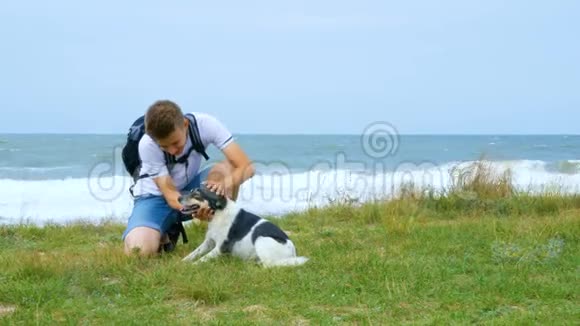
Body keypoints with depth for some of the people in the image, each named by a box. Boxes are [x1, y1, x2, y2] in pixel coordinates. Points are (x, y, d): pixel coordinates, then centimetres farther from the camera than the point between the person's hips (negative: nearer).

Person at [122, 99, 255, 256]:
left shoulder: (205, 124, -25)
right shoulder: (147, 145, -28)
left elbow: (246, 166, -28)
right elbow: (170, 193, -27)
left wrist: (225, 183, -49)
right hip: (156, 195, -2)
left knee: (228, 168, -29)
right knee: (139, 249, -31)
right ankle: (162, 234, 4)